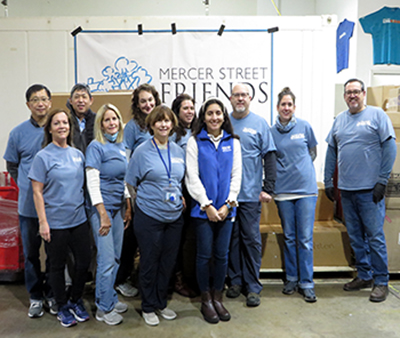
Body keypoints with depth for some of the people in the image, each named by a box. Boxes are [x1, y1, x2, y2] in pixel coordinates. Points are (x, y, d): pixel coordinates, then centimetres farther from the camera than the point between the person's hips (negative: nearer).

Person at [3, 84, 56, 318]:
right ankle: (36, 296, 28)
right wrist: (27, 186, 4)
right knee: (31, 253, 11)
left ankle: (53, 294, 28)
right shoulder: (18, 133, 2)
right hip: (29, 204, 1)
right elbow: (12, 166, 12)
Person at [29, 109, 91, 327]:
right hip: (55, 222, -4)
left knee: (84, 262, 9)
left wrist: (87, 211, 10)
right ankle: (63, 307, 28)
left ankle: (76, 301, 32)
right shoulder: (43, 156, -7)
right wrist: (43, 222, -12)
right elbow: (37, 192, -9)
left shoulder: (78, 154, 7)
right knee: (57, 266, 9)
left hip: (79, 219, 5)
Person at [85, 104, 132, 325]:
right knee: (107, 259, -3)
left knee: (116, 257, 13)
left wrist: (128, 207, 12)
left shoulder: (121, 146, 10)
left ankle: (110, 299, 29)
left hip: (118, 207, 7)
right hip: (102, 207, -7)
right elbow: (92, 183, -14)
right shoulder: (96, 147, -10)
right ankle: (103, 309, 12)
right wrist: (103, 215, -17)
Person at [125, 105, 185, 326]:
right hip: (149, 216, -4)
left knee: (168, 263, 13)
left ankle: (161, 304, 31)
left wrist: (179, 198, 7)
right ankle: (148, 307, 24)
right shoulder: (142, 151, -6)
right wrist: (146, 200, 1)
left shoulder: (178, 151, 7)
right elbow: (131, 183, 0)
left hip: (174, 216, 5)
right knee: (149, 263, 6)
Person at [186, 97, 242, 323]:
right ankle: (206, 300, 19)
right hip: (203, 208, -2)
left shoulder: (233, 142, 7)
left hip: (226, 208, 2)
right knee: (204, 255, 3)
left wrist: (228, 204, -6)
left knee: (222, 254, 7)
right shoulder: (195, 142, 0)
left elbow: (236, 175, 4)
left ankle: (218, 298, 24)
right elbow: (192, 176, -5)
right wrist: (207, 205, -10)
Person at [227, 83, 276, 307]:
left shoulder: (260, 124, 1)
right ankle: (236, 280, 24)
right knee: (232, 238, 11)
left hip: (250, 194, -2)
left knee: (251, 239, 2)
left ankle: (253, 286, 13)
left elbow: (270, 158, -1)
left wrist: (268, 188, -9)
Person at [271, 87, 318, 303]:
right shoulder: (271, 131, 3)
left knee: (305, 238, 0)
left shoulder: (304, 127, 2)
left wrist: (301, 169, 3)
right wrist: (284, 171, 1)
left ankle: (306, 283, 11)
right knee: (289, 237, 11)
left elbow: (313, 152, 13)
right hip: (283, 189, 1)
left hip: (306, 188, -1)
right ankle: (291, 278, 24)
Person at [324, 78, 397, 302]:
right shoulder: (340, 120, 12)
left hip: (370, 190, -5)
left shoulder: (377, 115, -3)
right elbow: (332, 151, 15)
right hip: (346, 190, 6)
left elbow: (390, 148, -7)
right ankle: (364, 276, 26)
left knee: (375, 236, -1)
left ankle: (381, 282, 11)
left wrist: (382, 181, -12)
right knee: (355, 237, 13)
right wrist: (328, 181, 11)